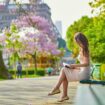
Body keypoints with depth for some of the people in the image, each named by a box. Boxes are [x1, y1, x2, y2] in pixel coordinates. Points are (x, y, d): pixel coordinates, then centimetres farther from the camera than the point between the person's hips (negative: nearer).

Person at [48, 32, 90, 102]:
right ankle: (64, 95, 4)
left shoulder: (83, 50, -13)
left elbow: (86, 63, -22)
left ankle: (56, 88, 4)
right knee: (65, 76, 7)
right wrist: (75, 67, 8)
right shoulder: (83, 49, 14)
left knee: (63, 70, -6)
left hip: (84, 73, -9)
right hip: (84, 72, 9)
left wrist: (74, 65, -16)